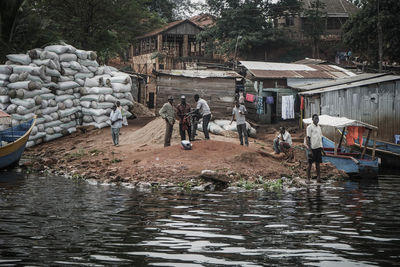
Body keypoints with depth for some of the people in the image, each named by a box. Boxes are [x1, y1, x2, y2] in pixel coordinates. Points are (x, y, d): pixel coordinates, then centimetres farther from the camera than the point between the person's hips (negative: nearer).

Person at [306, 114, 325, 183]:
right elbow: (307, 139, -11)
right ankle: (308, 178, 6)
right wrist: (309, 150, -17)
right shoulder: (310, 127, -7)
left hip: (318, 148, 6)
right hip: (312, 148, -6)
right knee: (310, 163, 0)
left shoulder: (319, 127, 14)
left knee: (318, 163, 5)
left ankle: (318, 178, 6)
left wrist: (322, 148, 16)